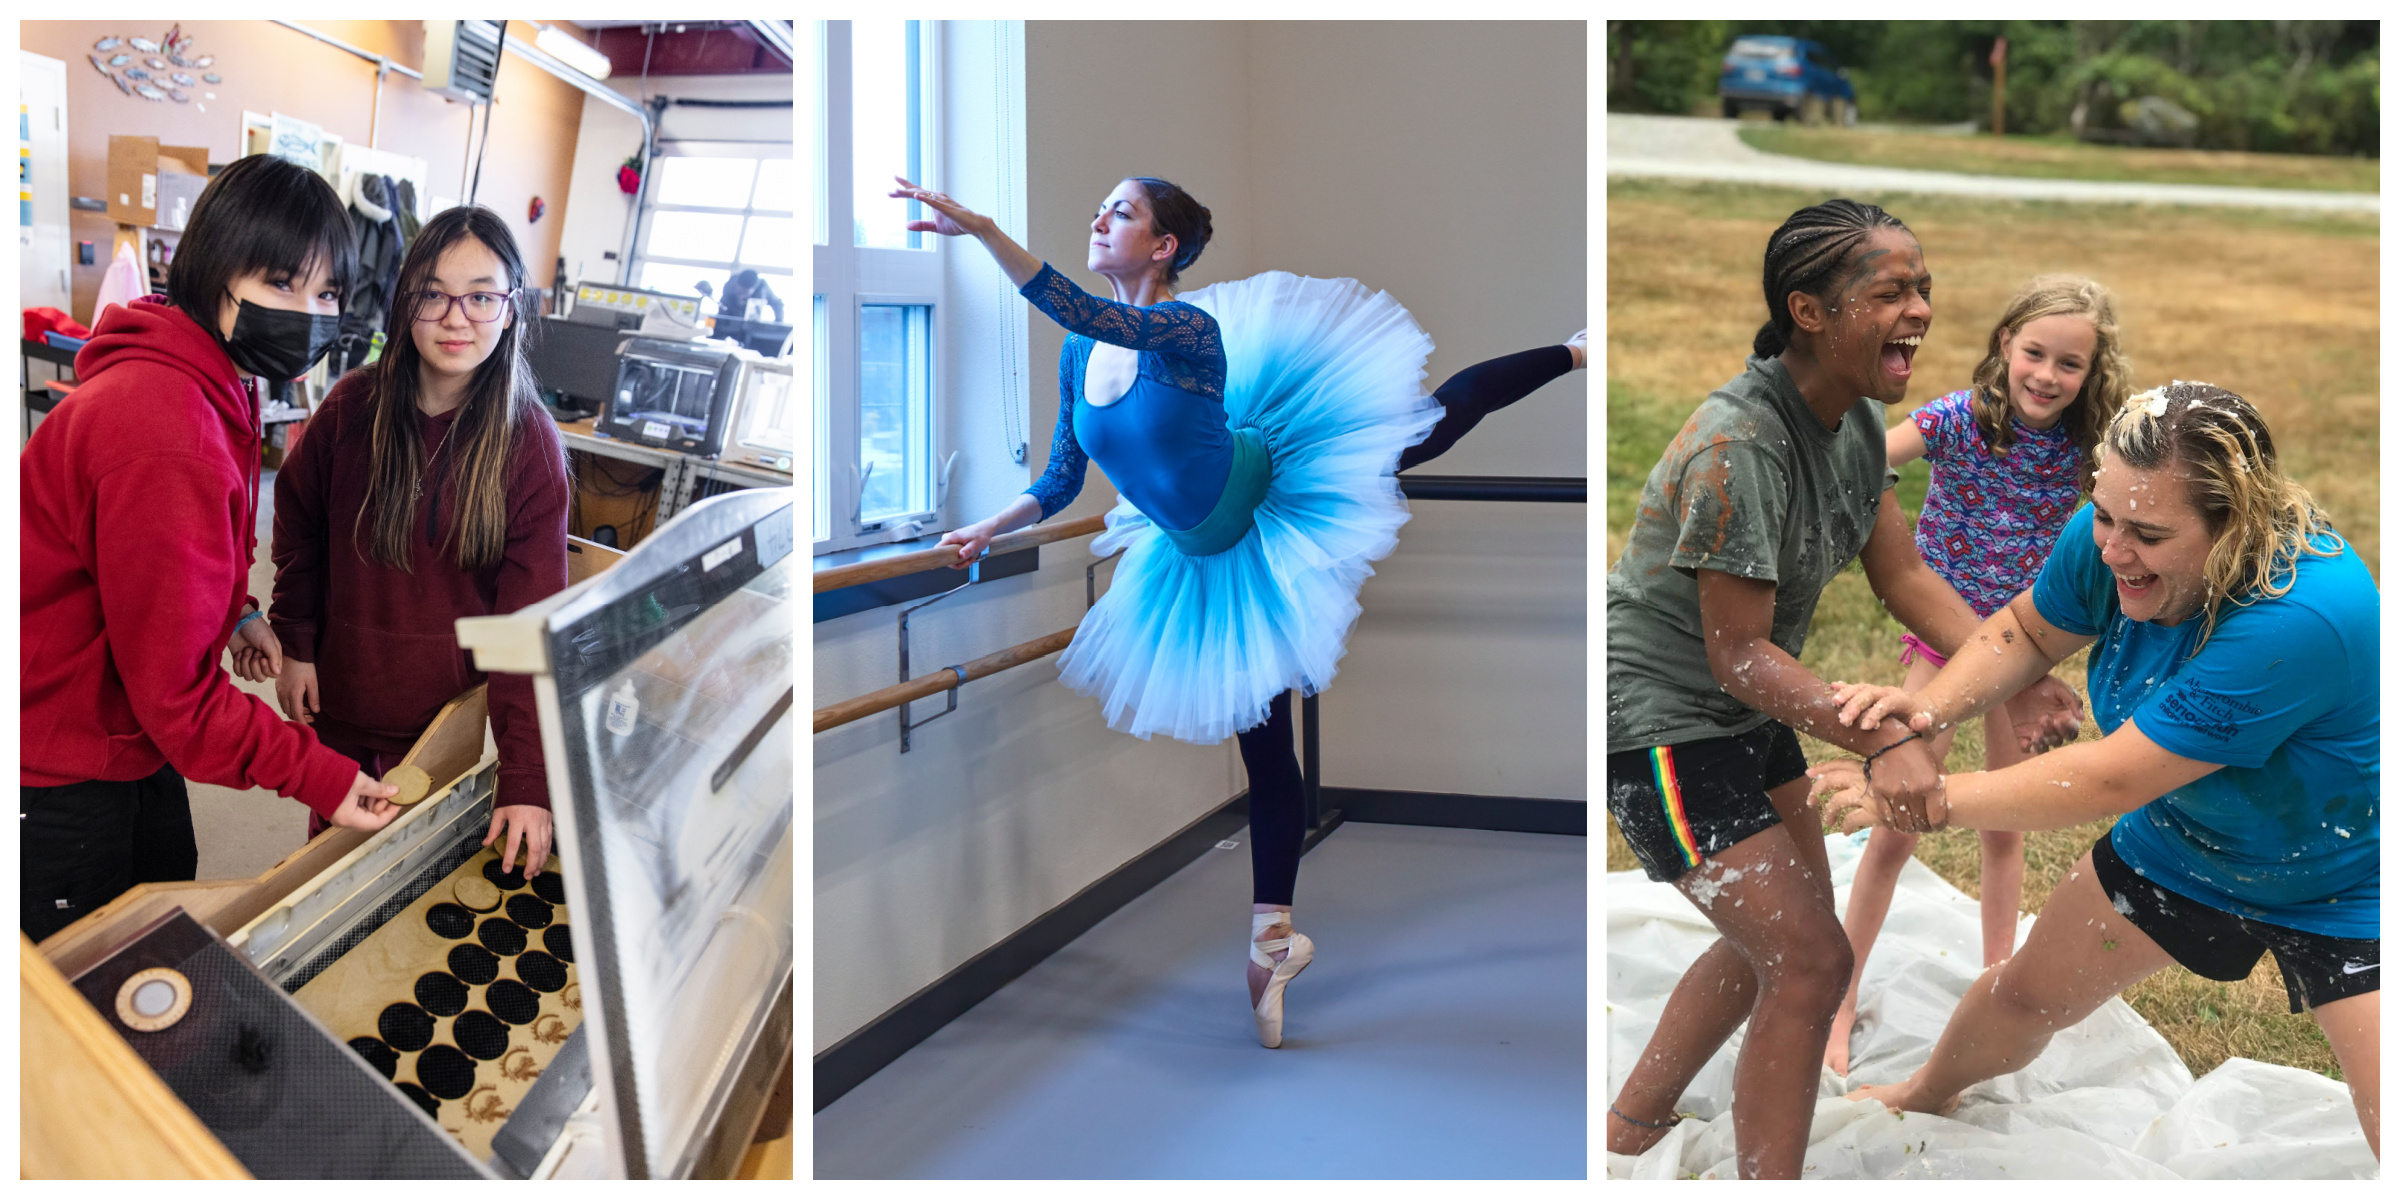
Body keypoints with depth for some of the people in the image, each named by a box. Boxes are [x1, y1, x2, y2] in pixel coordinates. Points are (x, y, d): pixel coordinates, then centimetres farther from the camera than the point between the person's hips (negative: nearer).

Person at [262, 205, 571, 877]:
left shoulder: (530, 445, -17)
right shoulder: (352, 409, -9)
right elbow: (298, 524, 10)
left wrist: (528, 779, -27)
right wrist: (295, 645, 5)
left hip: (450, 713, -2)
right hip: (340, 700, 3)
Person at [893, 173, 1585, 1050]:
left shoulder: (1189, 330, -27)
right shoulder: (1078, 356, -5)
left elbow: (1080, 311, -45)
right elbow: (1061, 484, 5)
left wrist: (978, 228, -50)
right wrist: (986, 531, -2)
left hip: (1279, 485, -5)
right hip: (1210, 557, 5)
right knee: (1263, 745, 10)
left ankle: (1571, 354, 34)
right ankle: (1273, 929, 17)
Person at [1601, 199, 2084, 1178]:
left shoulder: (1856, 418, -2)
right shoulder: (1737, 445, -30)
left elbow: (1903, 576, 3)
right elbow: (1738, 655, -26)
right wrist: (1885, 741, -34)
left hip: (1746, 715, 10)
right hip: (1661, 720, -10)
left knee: (1774, 941, 21)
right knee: (1810, 963, -9)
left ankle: (1634, 1124, 39)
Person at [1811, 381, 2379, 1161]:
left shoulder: (2302, 616, -42)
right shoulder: (2106, 542, -23)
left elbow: (2109, 780, -37)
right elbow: (2025, 633, -1)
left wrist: (1920, 800, -31)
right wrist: (1930, 708, -21)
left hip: (2341, 888, -6)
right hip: (2180, 843, 6)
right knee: (2026, 994, 20)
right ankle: (1927, 1096, 50)